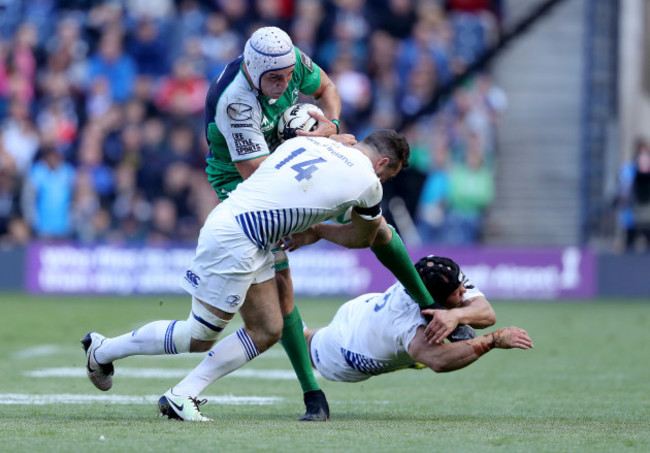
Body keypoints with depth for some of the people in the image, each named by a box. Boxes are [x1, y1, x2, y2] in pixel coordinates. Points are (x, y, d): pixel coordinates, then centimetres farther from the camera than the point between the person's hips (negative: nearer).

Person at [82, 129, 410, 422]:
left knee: (267, 332, 10)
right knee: (200, 337, 4)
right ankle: (103, 350, 16)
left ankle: (181, 396, 8)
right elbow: (363, 239, 15)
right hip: (233, 237, -9)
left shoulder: (305, 142, 15)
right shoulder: (367, 181, -2)